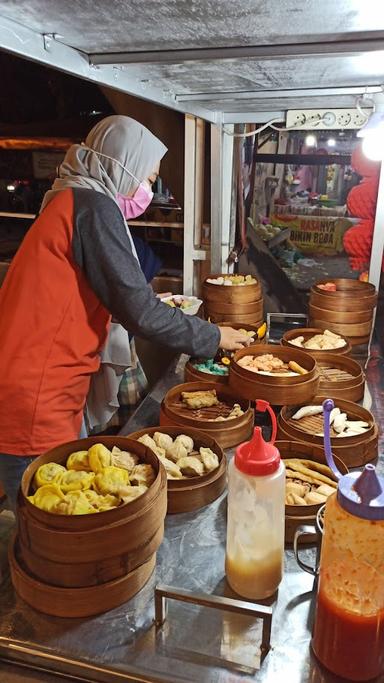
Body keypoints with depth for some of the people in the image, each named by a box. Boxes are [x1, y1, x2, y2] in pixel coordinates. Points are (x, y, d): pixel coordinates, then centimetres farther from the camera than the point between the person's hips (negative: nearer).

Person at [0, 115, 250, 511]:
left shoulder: (74, 200, 16)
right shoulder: (94, 205, -14)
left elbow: (117, 296, 21)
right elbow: (138, 311, -16)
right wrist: (212, 337, -3)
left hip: (51, 393, 9)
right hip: (35, 403, -9)